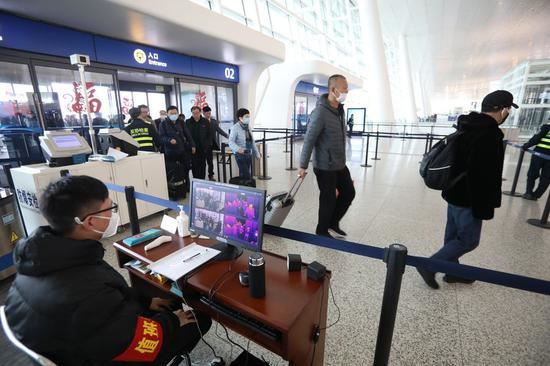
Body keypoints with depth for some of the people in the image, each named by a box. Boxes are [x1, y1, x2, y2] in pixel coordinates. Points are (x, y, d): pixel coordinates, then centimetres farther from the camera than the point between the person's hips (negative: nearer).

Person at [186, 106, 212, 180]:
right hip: (193, 148, -1)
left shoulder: (205, 122, 3)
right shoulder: (188, 122, 2)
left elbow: (209, 134, 5)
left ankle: (202, 179, 20)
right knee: (194, 165, 0)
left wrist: (208, 144, -3)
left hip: (203, 148, 1)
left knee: (203, 164, 9)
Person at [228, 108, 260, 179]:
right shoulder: (235, 128, -11)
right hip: (240, 154, -7)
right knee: (246, 175, -11)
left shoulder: (248, 127, 11)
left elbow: (252, 142, 18)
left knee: (246, 174, 11)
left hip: (249, 154, 7)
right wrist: (238, 149, -36)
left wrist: (256, 153, 20)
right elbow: (231, 142, -18)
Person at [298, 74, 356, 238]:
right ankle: (321, 231, 26)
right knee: (329, 199, 4)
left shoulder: (340, 109, 8)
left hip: (340, 164, 9)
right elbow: (309, 140, -20)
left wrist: (341, 158, 19)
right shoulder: (321, 112, -20)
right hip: (325, 167, -9)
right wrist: (303, 166, -18)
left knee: (349, 193, 16)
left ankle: (333, 223, 34)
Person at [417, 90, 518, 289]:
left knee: (453, 235, 18)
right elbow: (485, 178, -25)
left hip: (455, 193, 9)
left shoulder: (467, 128, 9)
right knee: (468, 240, 4)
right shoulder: (489, 135, -22)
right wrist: (485, 209, -18)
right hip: (468, 198, -9)